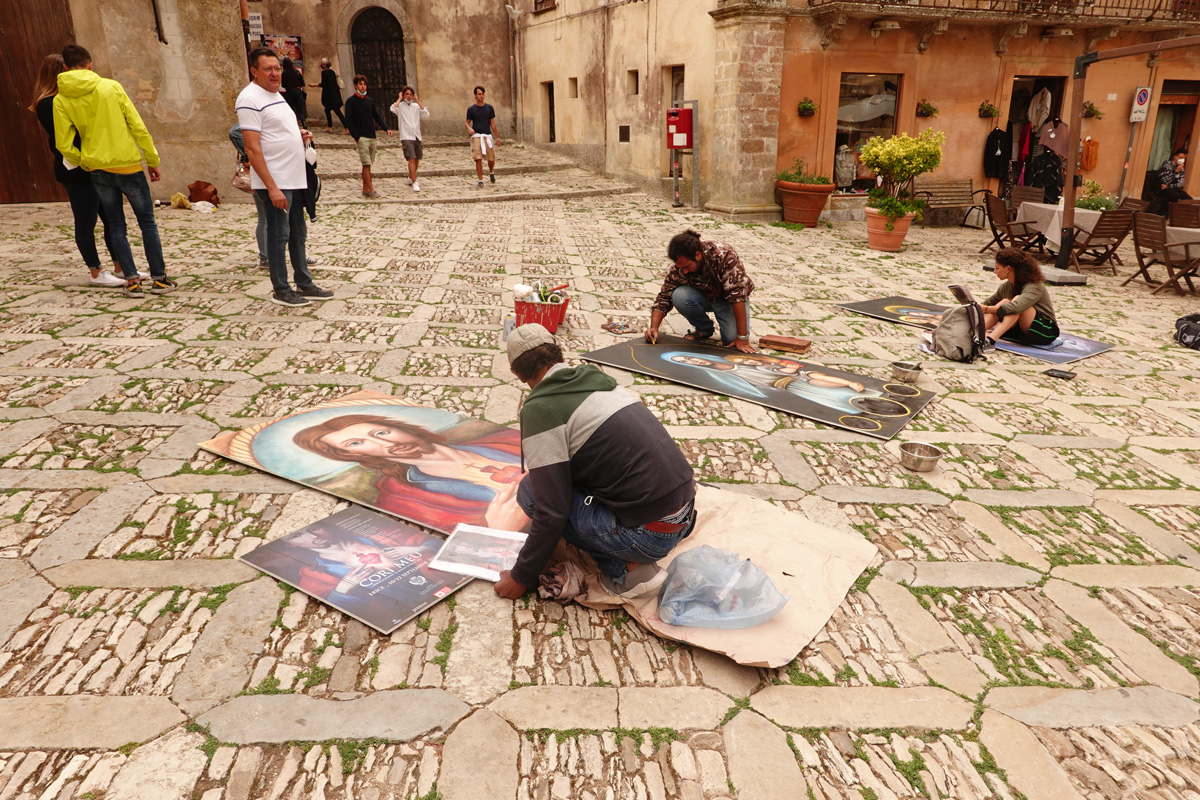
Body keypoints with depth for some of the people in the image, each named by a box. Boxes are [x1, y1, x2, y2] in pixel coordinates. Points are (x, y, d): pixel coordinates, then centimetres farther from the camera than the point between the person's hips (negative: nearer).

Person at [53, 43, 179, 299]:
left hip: (98, 170, 2)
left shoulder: (60, 100, 1)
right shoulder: (111, 87, -5)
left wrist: (86, 163, 16)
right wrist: (153, 160, 2)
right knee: (147, 223, 7)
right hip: (128, 165, -2)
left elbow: (64, 145, -2)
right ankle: (159, 279, 7)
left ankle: (132, 280, 5)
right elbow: (138, 127, -6)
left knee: (116, 226, 11)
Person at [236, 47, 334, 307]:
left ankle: (304, 284, 23)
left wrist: (300, 136, 6)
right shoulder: (250, 99, -13)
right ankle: (280, 290, 7)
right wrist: (272, 187, -24)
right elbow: (252, 148, -19)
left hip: (294, 179, 9)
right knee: (278, 235, -2)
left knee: (298, 233, 14)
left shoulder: (275, 95, 16)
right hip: (275, 182, -9)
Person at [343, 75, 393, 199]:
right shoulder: (350, 101, -2)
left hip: (371, 137, 6)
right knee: (366, 164, -11)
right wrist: (356, 136, -14)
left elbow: (377, 116, 13)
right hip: (361, 137, -6)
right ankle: (371, 190, -13)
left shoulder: (369, 101, 15)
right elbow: (348, 120, -6)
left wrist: (386, 128, -3)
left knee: (367, 164, 8)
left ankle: (365, 189, 14)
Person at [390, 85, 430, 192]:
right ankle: (414, 183, -20)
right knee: (411, 158, -17)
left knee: (417, 159, 13)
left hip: (417, 136, 5)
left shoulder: (416, 106, 13)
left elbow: (426, 114, -3)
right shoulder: (400, 106, 1)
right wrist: (399, 98, -9)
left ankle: (411, 178, 34)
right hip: (406, 137, -5)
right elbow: (393, 109, -22)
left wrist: (417, 101, -1)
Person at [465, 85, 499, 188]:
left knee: (491, 159, 2)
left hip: (488, 136, 2)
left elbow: (492, 123, 13)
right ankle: (480, 181, -4)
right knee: (478, 159, -12)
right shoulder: (471, 109, 4)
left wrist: (497, 138, 12)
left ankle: (491, 172, 35)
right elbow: (467, 122, 8)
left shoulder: (489, 107, 10)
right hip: (476, 136, -2)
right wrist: (469, 128, -16)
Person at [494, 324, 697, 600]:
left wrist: (522, 577, 0)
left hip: (651, 534, -8)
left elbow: (551, 512, -14)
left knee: (531, 491, -3)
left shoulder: (540, 409, -11)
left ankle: (626, 568, -3)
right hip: (686, 506, 8)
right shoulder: (597, 378, 13)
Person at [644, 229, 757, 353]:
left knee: (732, 338, -28)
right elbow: (663, 298, -12)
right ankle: (704, 328, 0)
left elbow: (738, 294, -36)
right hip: (705, 297, 3)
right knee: (679, 296, -28)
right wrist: (654, 328, -30)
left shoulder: (724, 255, -34)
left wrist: (742, 337, -38)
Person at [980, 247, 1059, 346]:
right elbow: (988, 303, 16)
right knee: (1004, 302, -16)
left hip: (1047, 332, -7)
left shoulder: (1034, 287, -20)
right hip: (1024, 330, 7)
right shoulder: (1006, 287, 3)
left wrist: (986, 309, -37)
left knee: (1017, 299, -30)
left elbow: (1016, 307, -39)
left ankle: (990, 340, -50)